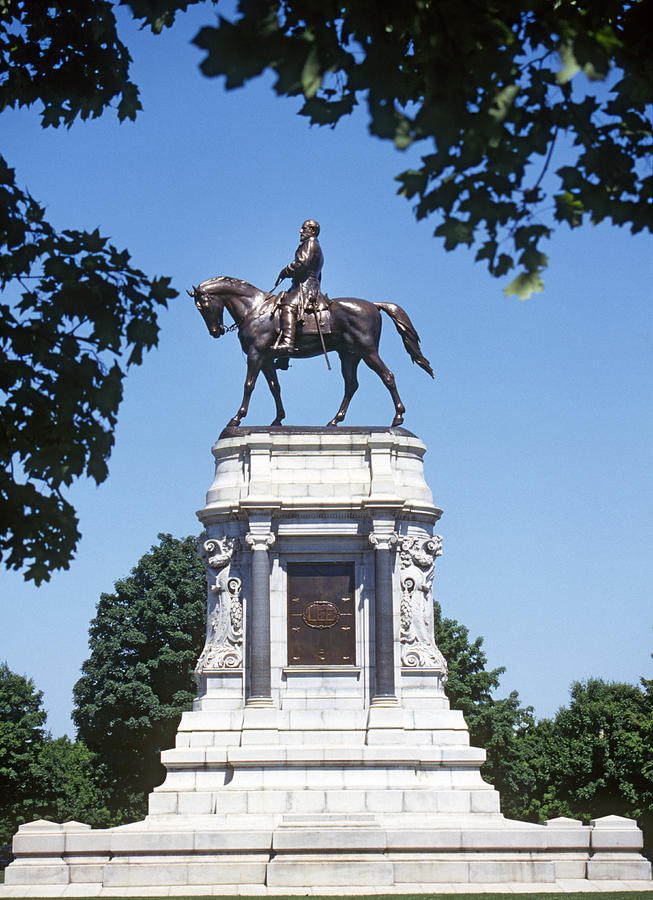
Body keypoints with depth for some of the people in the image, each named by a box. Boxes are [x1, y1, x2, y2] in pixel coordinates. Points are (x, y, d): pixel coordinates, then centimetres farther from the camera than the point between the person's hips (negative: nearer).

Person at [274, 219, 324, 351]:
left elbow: (302, 263, -16)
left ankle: (288, 342, -52)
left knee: (289, 304, -32)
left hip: (306, 285, -11)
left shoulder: (311, 243, -1)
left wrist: (284, 271, -6)